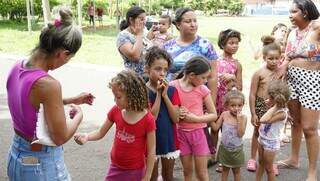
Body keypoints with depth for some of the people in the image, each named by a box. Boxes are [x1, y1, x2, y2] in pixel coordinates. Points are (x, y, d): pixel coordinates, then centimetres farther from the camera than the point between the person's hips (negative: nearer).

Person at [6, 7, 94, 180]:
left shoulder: (17, 68, -6)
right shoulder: (48, 84, -29)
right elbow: (60, 137, -20)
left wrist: (70, 100, 12)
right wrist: (78, 115, -3)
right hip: (42, 164, -7)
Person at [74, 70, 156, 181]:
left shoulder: (147, 120, -21)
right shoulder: (116, 111, -8)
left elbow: (151, 151, -14)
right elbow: (100, 133, 2)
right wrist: (86, 136, -19)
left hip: (135, 171, -4)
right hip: (115, 167, 4)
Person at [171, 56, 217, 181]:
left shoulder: (203, 90, -7)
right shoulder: (173, 86, -10)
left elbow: (214, 115, -2)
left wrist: (195, 118, -15)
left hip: (198, 133, 0)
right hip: (181, 133, 0)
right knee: (187, 170, 13)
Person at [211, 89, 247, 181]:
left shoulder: (243, 117, -16)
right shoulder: (224, 114, -9)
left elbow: (241, 134, -23)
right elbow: (216, 127, -3)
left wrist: (240, 120, -30)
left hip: (236, 149, -2)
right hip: (224, 148, 2)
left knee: (236, 170, 16)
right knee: (225, 169, 19)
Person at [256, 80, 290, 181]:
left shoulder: (282, 113, -30)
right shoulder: (275, 108, -5)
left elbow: (263, 120, -40)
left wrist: (274, 107, -35)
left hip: (271, 143, -8)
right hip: (262, 139, 8)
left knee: (268, 168, 9)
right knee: (261, 163, 24)